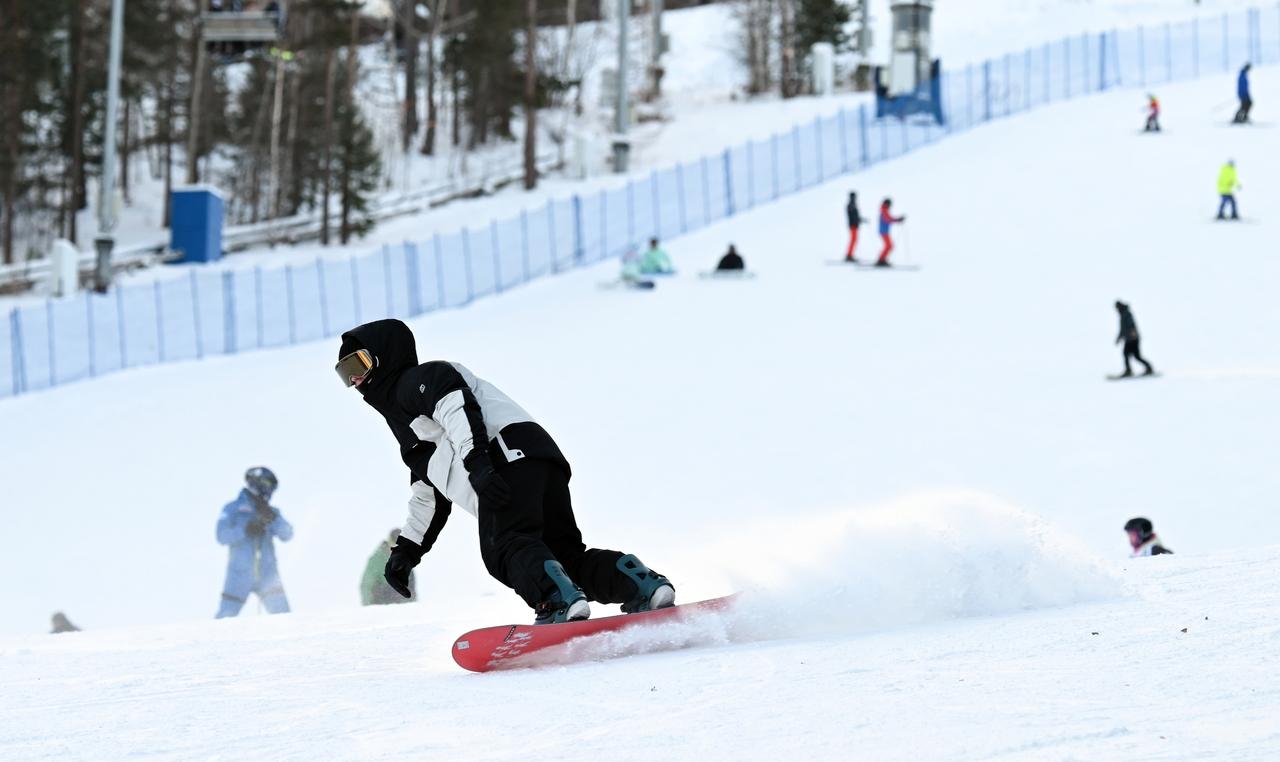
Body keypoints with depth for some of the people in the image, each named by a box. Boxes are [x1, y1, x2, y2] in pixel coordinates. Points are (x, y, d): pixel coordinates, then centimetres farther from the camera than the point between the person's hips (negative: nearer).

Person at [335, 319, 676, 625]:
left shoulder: (416, 379, 10)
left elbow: (456, 406, -12)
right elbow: (429, 497, 42)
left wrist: (475, 461, -26)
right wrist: (406, 550, 34)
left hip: (507, 452, -10)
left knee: (506, 547, -25)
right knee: (567, 554, 1)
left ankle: (562, 601, -48)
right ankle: (647, 586, -16)